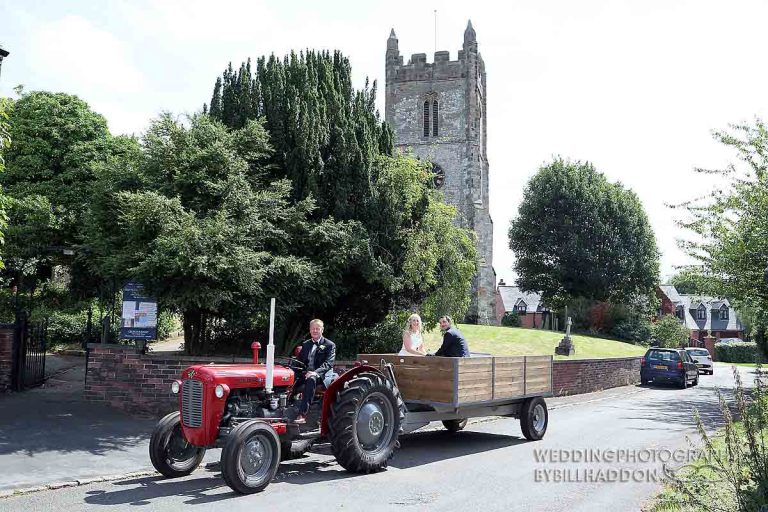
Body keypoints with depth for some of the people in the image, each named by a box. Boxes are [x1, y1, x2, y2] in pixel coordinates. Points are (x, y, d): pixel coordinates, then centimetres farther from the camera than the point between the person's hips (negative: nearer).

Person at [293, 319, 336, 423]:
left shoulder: (329, 345, 5)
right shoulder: (305, 344, 23)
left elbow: (328, 363, -7)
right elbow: (299, 360, 20)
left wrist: (315, 372, -24)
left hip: (321, 375, -5)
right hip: (305, 373, 5)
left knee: (311, 379, -39)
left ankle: (302, 414, -46)